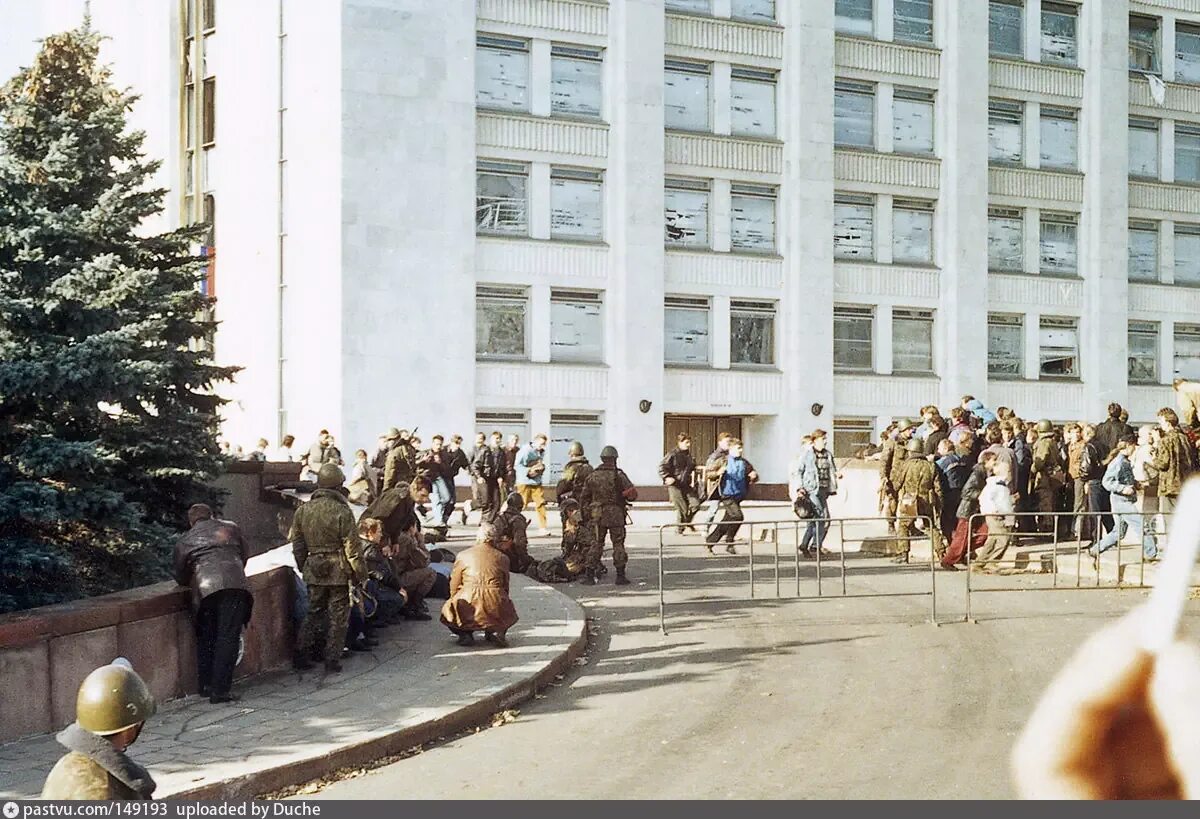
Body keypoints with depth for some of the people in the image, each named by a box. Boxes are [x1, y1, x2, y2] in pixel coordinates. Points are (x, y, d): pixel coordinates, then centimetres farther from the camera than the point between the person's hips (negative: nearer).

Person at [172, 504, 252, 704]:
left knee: (205, 639, 16)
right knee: (228, 639, -1)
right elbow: (244, 556, 30)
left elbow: (181, 578, 26)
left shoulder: (184, 542, 22)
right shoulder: (231, 528, 22)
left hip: (205, 591, 1)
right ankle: (219, 691, -5)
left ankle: (206, 687, 18)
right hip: (234, 586, -1)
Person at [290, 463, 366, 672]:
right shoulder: (342, 512, -14)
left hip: (313, 571, 5)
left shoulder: (303, 511, 2)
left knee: (314, 612, 16)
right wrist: (360, 574, -2)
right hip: (338, 571, -5)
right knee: (338, 615, 5)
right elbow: (352, 547, -11)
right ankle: (332, 659, 6)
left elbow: (297, 544, 9)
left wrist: (304, 568, 21)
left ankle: (301, 655, 13)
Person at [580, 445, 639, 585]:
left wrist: (588, 511, 14)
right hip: (616, 515, -3)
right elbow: (632, 494, -10)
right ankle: (620, 575, 2)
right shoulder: (619, 475, -6)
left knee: (596, 545, 10)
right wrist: (623, 496, 10)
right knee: (618, 544, 4)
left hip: (597, 516, 3)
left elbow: (583, 498, 6)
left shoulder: (592, 476, 3)